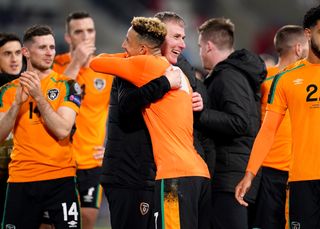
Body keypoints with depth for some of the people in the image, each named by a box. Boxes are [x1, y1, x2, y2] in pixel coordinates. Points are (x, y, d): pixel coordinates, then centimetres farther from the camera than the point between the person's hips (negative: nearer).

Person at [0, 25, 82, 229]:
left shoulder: (67, 86, 1)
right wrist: (17, 103, -13)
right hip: (21, 180, 2)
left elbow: (62, 130, -13)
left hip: (60, 178, -2)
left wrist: (39, 97, -19)